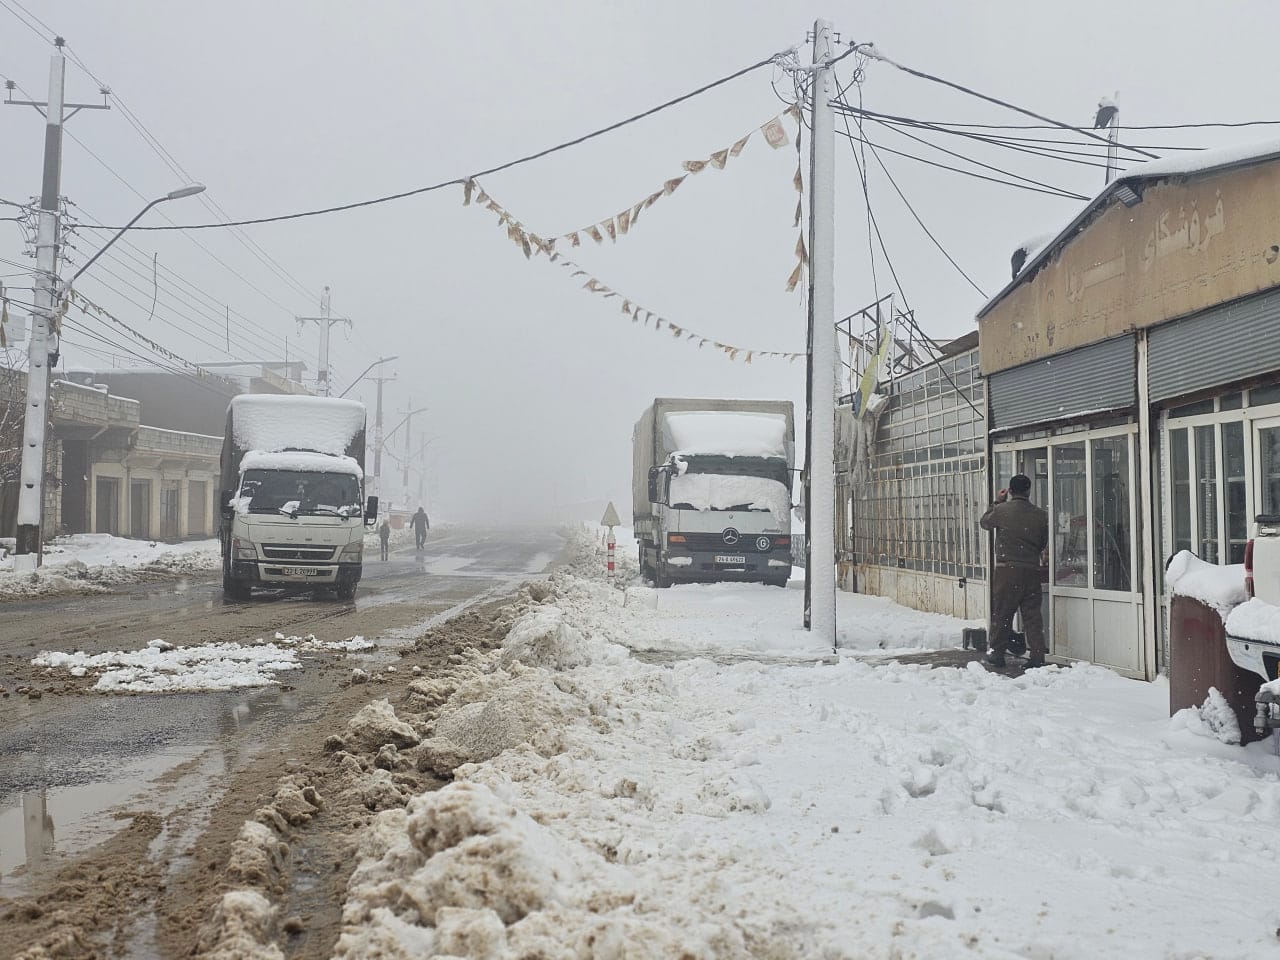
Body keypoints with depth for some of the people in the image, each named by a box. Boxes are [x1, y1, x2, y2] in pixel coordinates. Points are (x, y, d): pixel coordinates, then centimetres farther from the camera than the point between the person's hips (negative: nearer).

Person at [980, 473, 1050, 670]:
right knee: (1032, 615, 7)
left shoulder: (1001, 510, -8)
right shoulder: (1040, 515, 0)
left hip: (1006, 569, -2)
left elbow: (984, 522, 12)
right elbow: (1044, 543, 10)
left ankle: (997, 654, 15)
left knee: (1001, 613, 8)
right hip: (1032, 570, 2)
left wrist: (996, 502, 21)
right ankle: (1038, 657, 4)